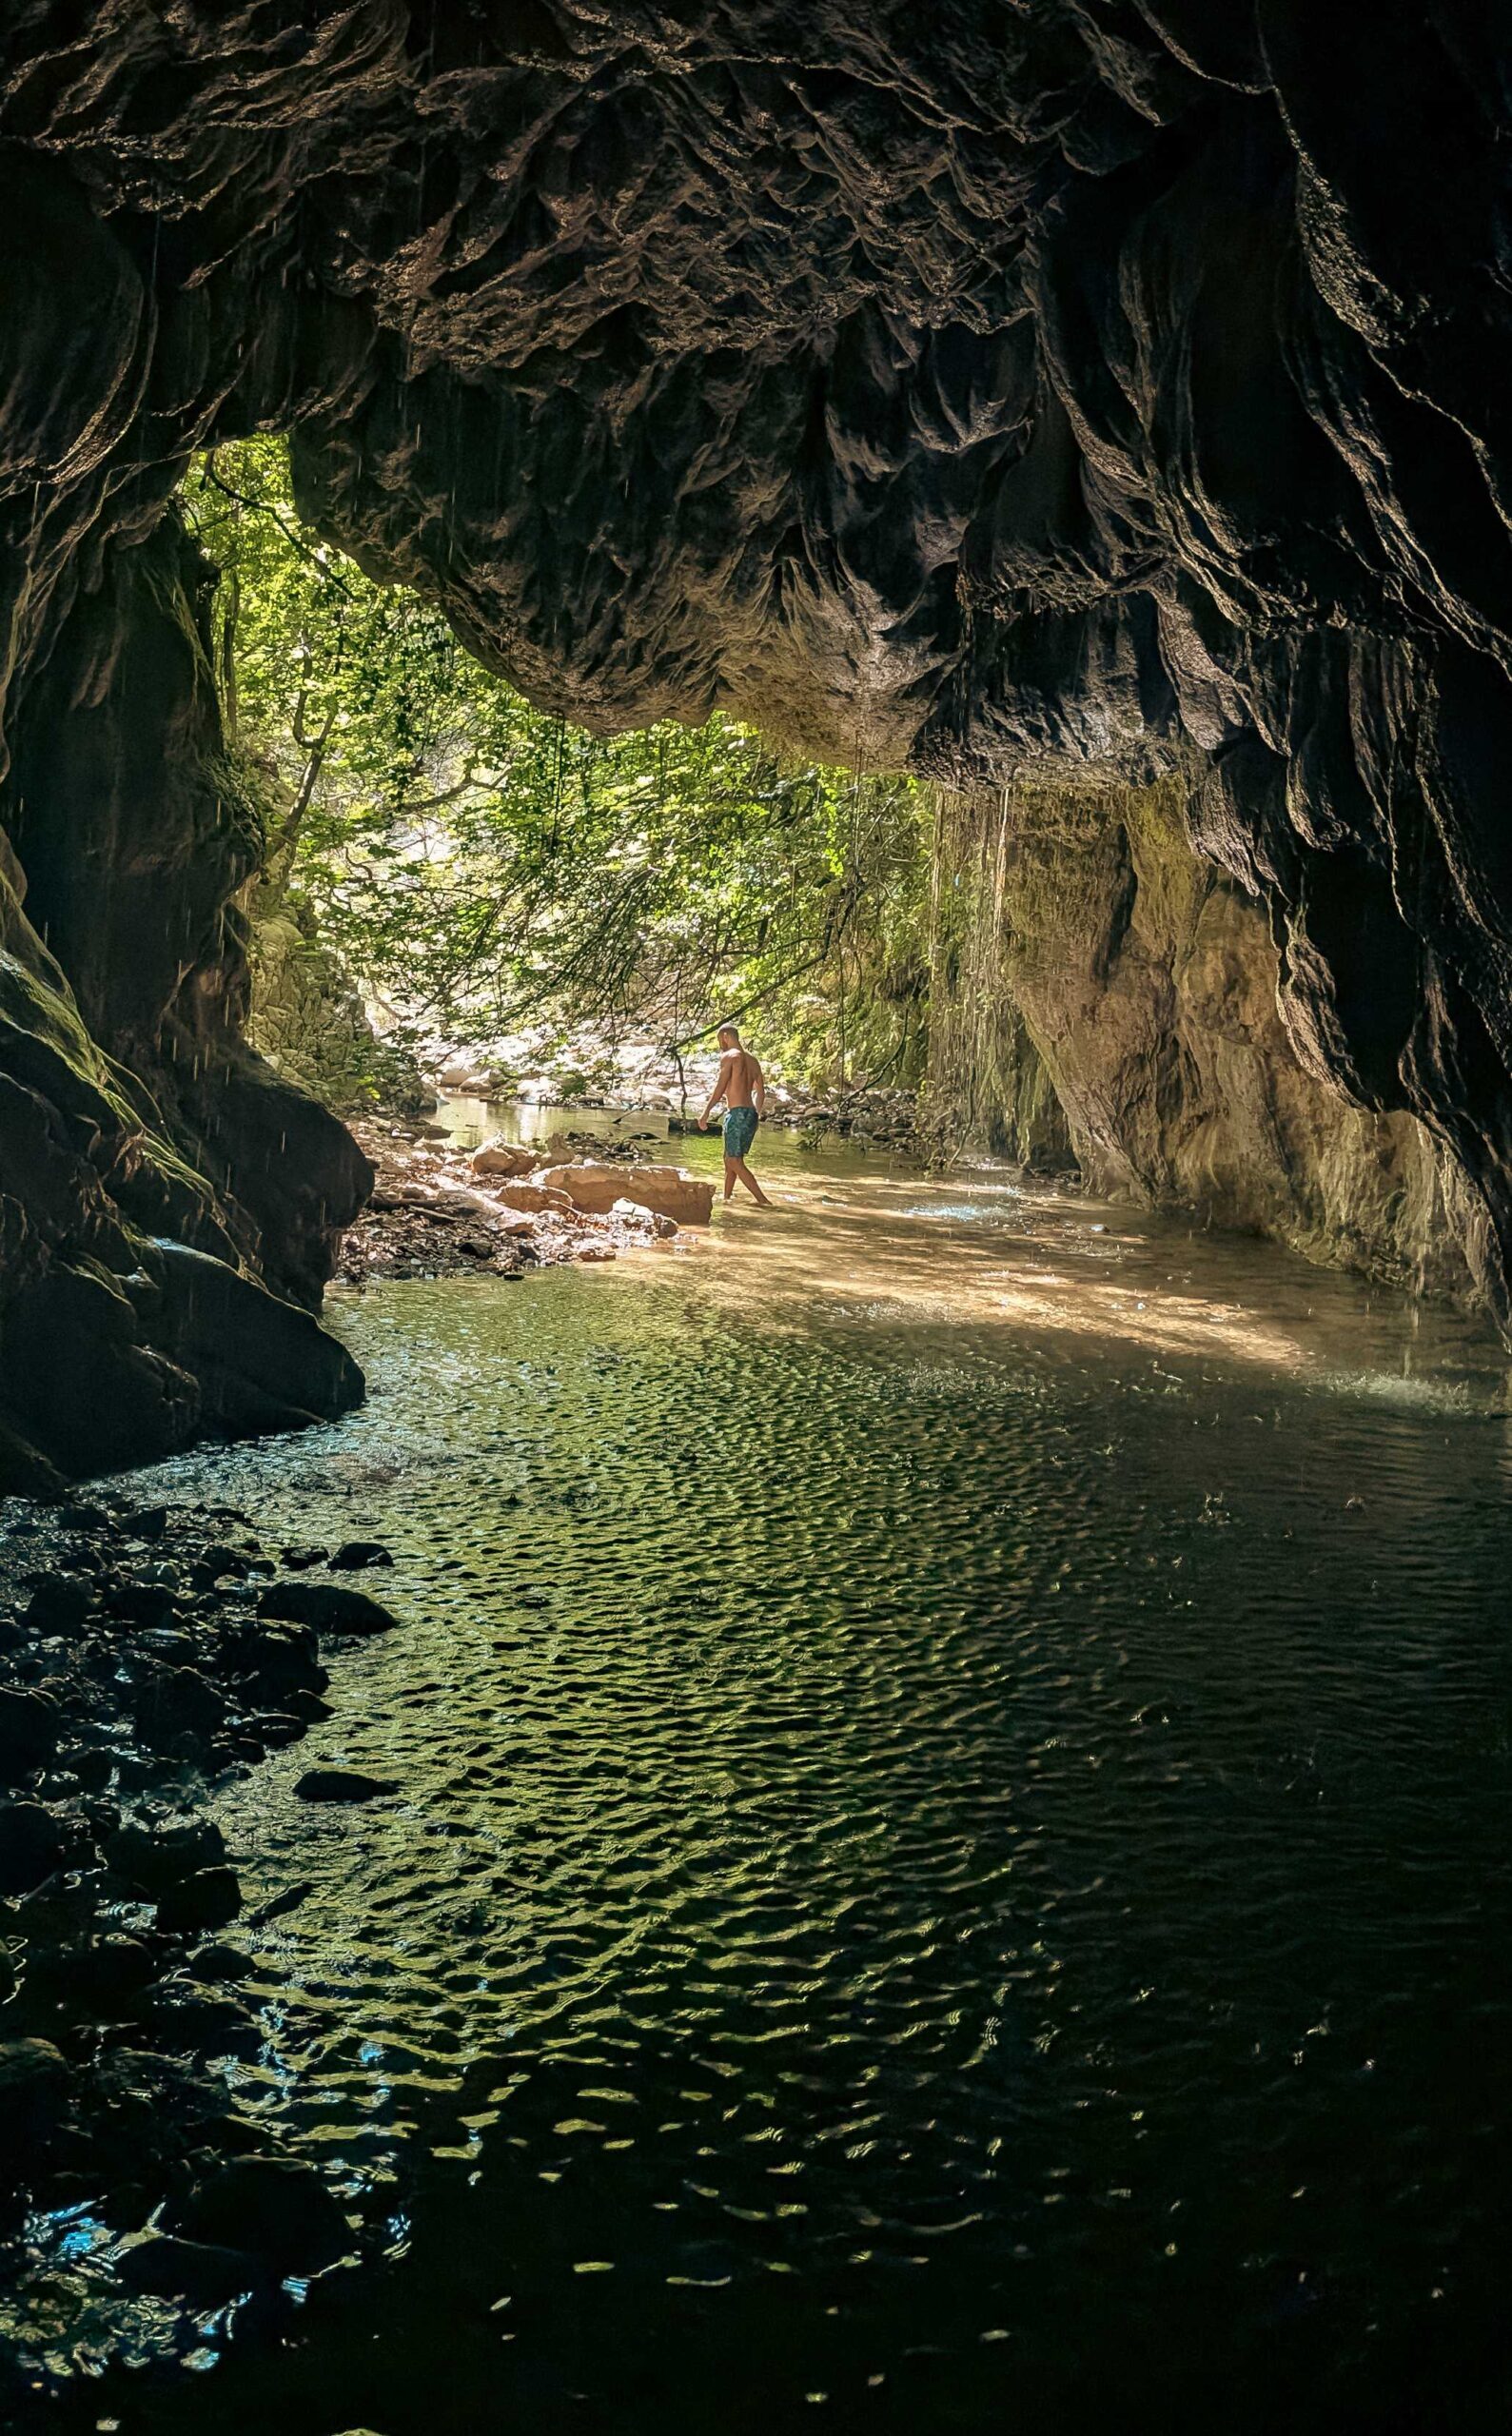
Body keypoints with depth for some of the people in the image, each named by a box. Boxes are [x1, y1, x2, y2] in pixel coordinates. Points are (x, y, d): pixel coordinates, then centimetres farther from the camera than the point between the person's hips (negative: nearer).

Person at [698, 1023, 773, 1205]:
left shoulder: (729, 1056, -6)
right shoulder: (752, 1060, 17)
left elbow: (720, 1087, -11)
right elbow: (761, 1092, 19)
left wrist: (705, 1113, -9)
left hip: (737, 1113, -8)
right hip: (751, 1114, 8)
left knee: (735, 1162, -7)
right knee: (729, 1159, 18)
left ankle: (763, 1200, -15)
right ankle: (726, 1197, 21)